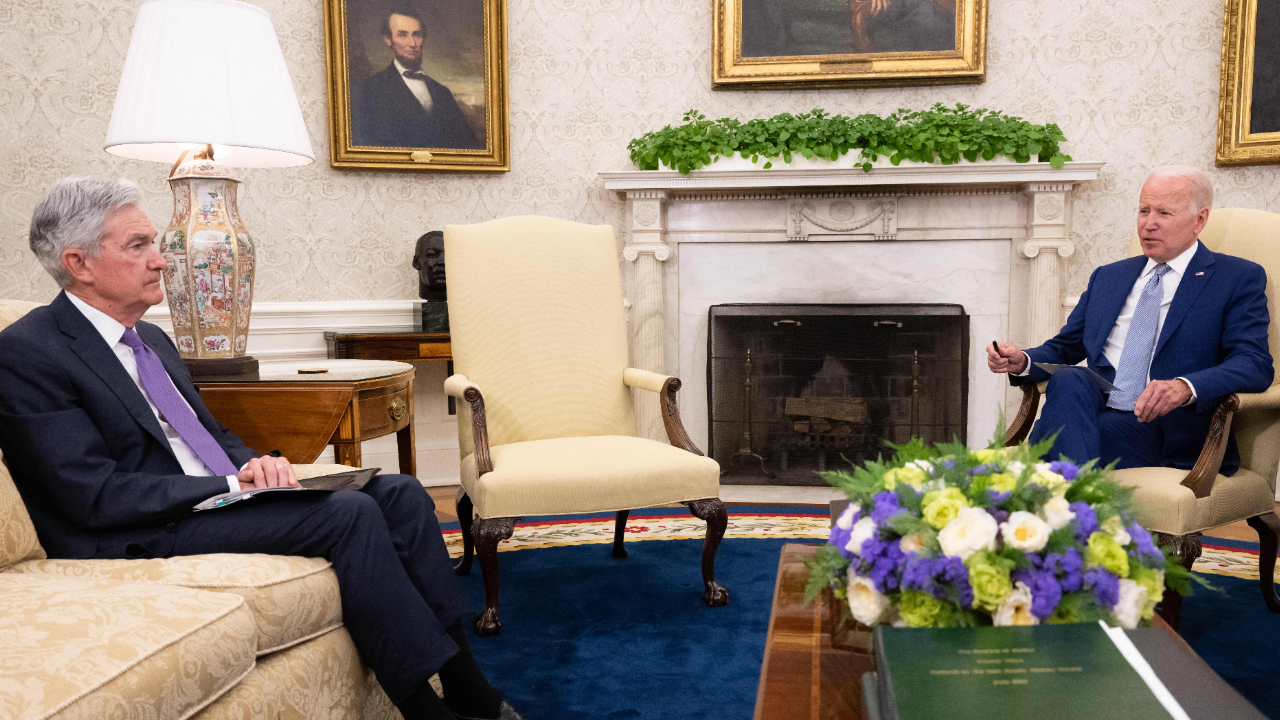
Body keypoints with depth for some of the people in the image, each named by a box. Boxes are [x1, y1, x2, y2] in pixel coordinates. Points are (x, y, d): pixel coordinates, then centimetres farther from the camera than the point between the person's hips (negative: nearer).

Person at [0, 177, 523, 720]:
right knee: (349, 513, -26)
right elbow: (96, 496, -17)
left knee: (399, 492, -8)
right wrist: (232, 485, -19)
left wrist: (256, 465, -2)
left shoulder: (153, 340, 17)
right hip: (141, 539, -8)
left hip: (217, 497, 9)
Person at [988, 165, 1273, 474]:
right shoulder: (1107, 276, 24)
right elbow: (1064, 348, 24)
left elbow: (1255, 364, -7)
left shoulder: (1239, 278, 8)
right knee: (1069, 379, -31)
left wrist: (1185, 387, -27)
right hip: (1096, 410, 5)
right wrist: (1022, 362, -1)